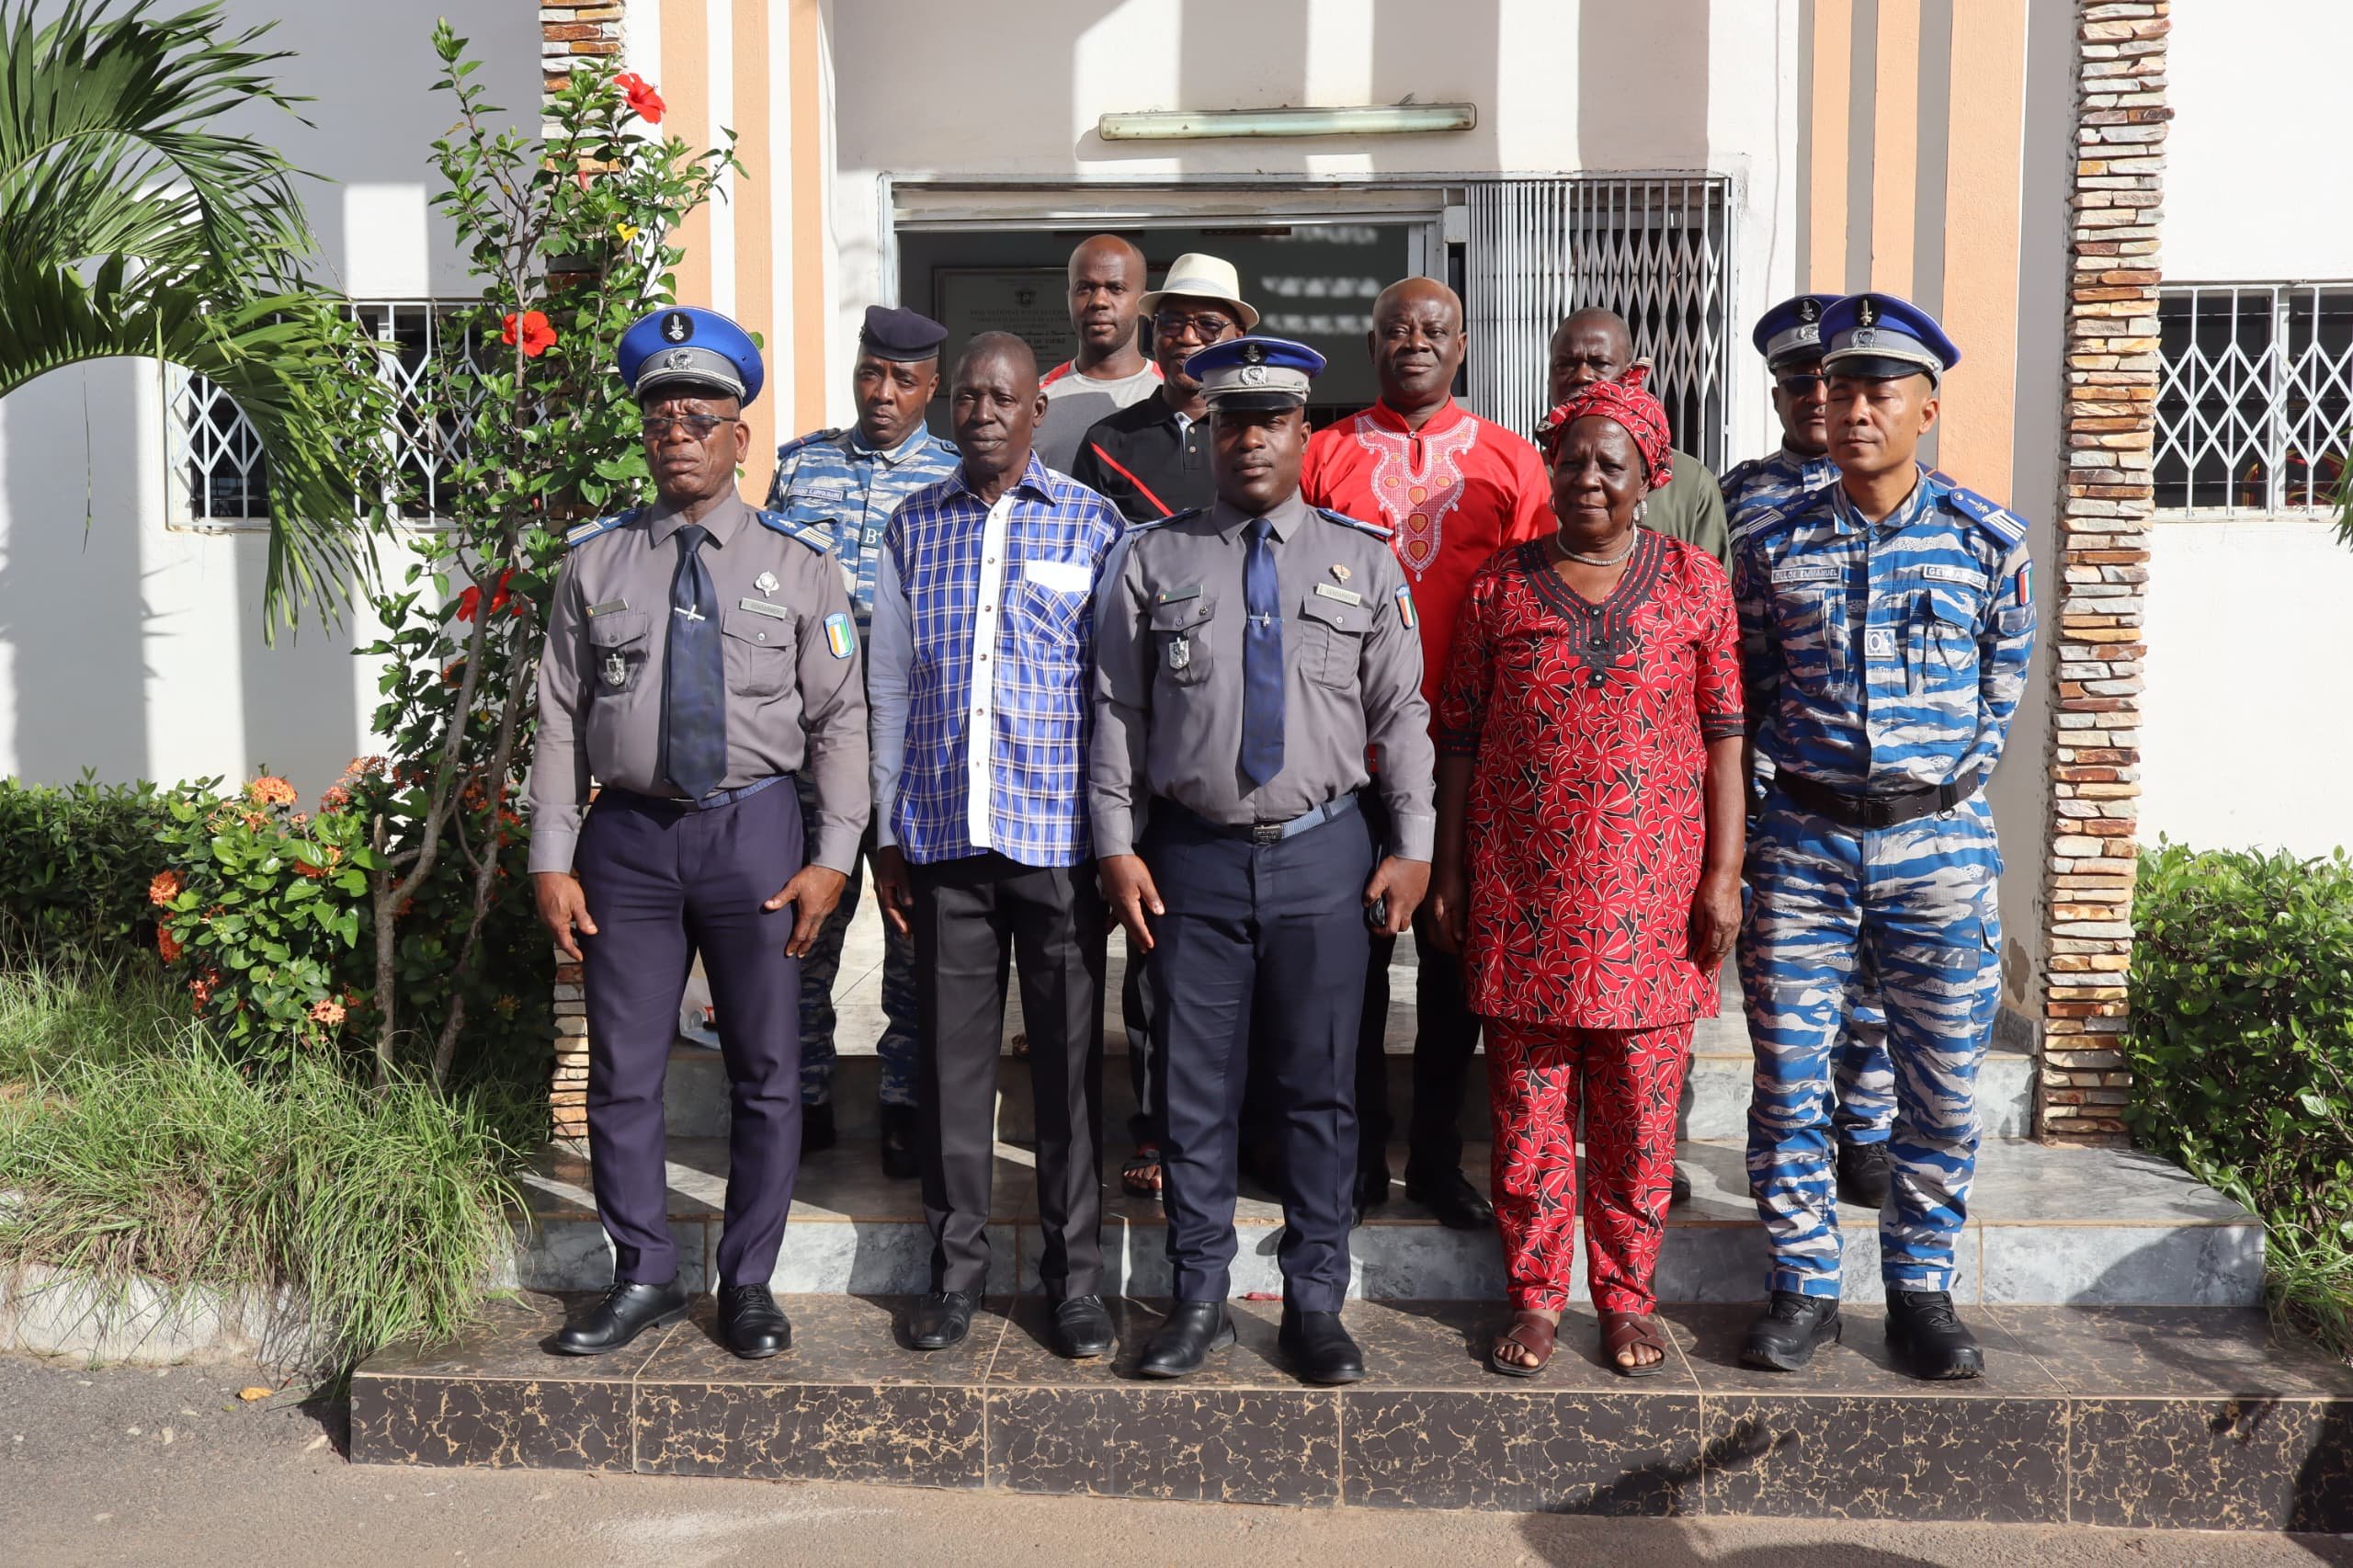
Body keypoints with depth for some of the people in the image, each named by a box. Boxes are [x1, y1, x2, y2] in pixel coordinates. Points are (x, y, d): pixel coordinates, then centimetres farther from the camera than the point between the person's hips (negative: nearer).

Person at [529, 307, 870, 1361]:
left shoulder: (796, 564, 2)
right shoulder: (594, 562, 6)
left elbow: (839, 720, 0)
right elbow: (560, 721, 5)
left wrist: (832, 858, -7)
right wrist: (551, 859, 0)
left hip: (755, 832, -1)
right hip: (627, 835, 1)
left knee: (765, 1071, 7)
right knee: (623, 1073, 7)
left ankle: (748, 1284, 22)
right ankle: (644, 1279, 24)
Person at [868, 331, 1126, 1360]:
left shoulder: (1092, 526, 3)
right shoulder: (914, 527, 11)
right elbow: (891, 689, 13)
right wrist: (887, 835, 10)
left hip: (1058, 834, -2)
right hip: (944, 835, 2)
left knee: (1069, 1054, 4)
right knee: (951, 1052, 7)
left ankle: (1075, 1277, 17)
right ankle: (954, 1270, 21)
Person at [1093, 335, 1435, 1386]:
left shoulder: (1364, 559, 7)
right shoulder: (1152, 561, 5)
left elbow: (1401, 712, 5)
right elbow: (1118, 713, 5)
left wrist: (1411, 846, 0)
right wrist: (1117, 844, -1)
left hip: (1323, 855, 0)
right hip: (1191, 856, 0)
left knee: (1318, 1088, 6)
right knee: (1194, 1089, 6)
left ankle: (1315, 1302, 19)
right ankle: (1199, 1299, 20)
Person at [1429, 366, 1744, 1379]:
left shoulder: (1695, 584, 5)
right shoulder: (1501, 588, 6)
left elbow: (1724, 735, 3)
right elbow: (1460, 736, 7)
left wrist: (1724, 875, -3)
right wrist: (1446, 872, 4)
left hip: (1651, 894, 0)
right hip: (1523, 894, 1)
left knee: (1639, 1110, 6)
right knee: (1527, 1104, 5)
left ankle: (1627, 1296, 22)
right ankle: (1535, 1298, 19)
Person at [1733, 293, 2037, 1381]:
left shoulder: (1987, 541, 1)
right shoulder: (1772, 545, 1)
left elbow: (2004, 678, 13)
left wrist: (1952, 779, 9)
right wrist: (1802, 768, 7)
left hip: (1940, 842, 0)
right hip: (1804, 841, 0)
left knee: (1942, 1089, 6)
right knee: (1789, 1080, 4)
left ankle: (1921, 1290, 23)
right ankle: (1803, 1288, 19)